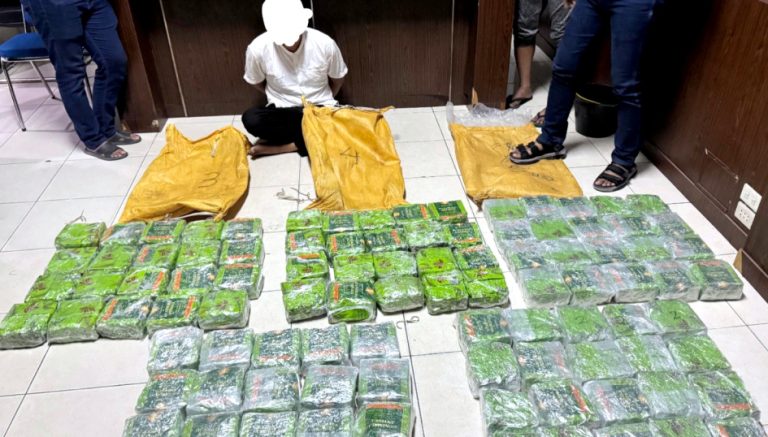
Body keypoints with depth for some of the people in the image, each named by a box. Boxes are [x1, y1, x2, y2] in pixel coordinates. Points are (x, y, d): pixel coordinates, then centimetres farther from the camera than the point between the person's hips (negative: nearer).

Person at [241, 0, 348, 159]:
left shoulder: (325, 43, -14)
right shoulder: (258, 48, -14)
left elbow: (338, 77, 5)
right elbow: (256, 82, 6)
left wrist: (325, 102, 10)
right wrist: (278, 99, 4)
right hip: (283, 111, 0)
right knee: (250, 119, -31)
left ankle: (278, 146, -18)